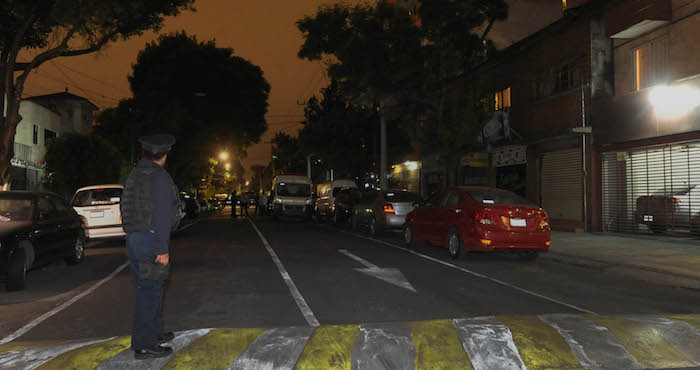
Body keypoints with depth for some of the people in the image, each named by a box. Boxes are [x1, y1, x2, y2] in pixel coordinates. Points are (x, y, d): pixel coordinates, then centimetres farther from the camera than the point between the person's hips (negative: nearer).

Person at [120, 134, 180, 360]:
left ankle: (155, 333, 29)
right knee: (149, 292, -3)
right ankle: (143, 346, 3)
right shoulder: (159, 176, -13)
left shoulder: (132, 176, 14)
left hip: (133, 238, 9)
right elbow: (162, 215, -19)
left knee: (152, 289, 18)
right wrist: (163, 249, -18)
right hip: (151, 240, -9)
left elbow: (124, 209, 18)